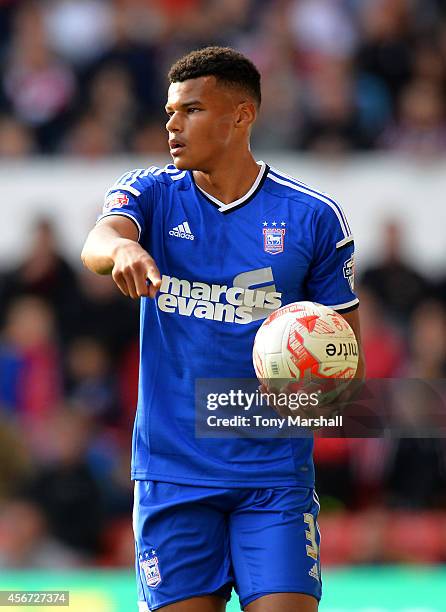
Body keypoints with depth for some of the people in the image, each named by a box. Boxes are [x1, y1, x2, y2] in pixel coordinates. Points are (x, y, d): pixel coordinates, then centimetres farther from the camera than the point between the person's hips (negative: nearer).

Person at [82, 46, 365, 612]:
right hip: (172, 473, 1)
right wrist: (123, 250, -45)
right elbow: (97, 243, -19)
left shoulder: (312, 216, 1)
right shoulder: (151, 194, 3)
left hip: (274, 473, -1)